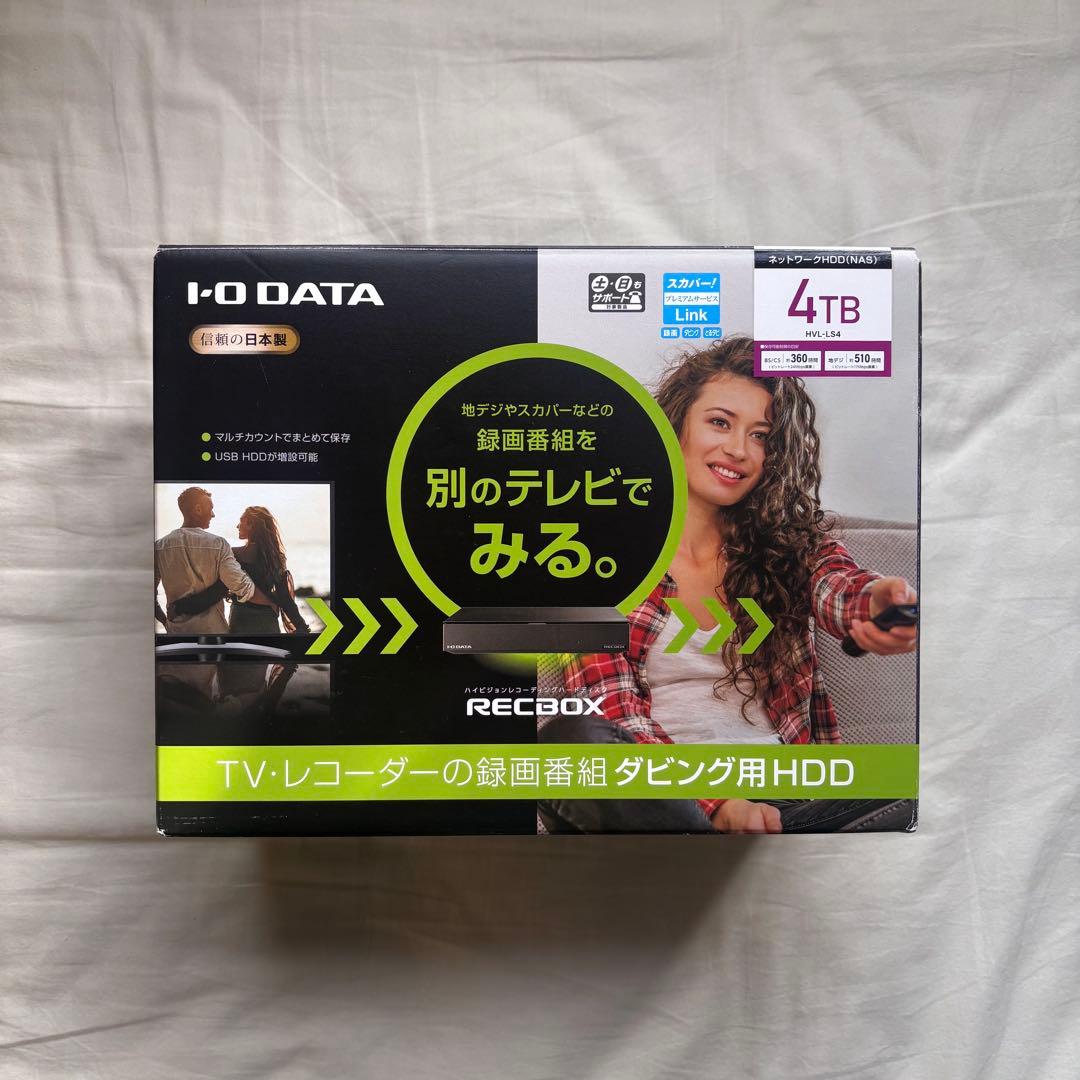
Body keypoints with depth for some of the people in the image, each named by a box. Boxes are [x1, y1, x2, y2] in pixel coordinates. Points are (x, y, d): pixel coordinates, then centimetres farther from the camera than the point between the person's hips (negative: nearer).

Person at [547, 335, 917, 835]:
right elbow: (610, 708, -7)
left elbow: (839, 586, -13)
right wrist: (714, 803, -21)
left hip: (783, 786, 3)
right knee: (573, 738, -34)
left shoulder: (794, 539, 10)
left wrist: (874, 603, -38)